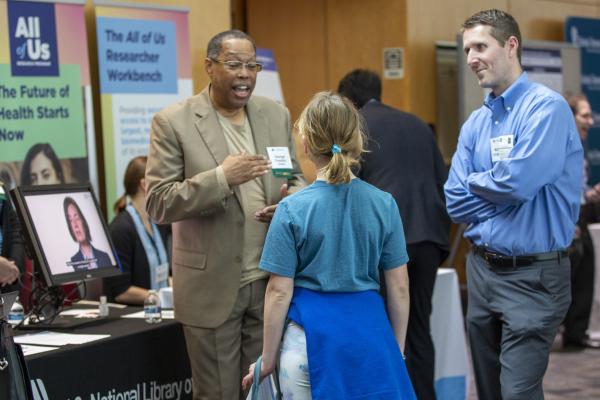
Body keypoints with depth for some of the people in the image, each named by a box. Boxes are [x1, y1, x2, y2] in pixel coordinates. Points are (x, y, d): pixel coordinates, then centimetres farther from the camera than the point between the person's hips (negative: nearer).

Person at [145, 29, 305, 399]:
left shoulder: (277, 115, 7)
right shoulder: (174, 122, -8)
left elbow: (295, 179, 15)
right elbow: (158, 204, -12)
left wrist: (293, 199, -10)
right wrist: (220, 177, -26)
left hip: (271, 280, 4)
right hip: (212, 284, -3)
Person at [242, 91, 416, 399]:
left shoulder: (292, 209, -10)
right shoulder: (384, 204, -3)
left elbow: (280, 292, -7)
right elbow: (399, 288, 2)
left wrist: (268, 360, 3)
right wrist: (397, 349, 15)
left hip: (313, 339, -2)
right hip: (370, 336, 2)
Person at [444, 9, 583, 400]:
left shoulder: (546, 107, -12)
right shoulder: (475, 123, 9)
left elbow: (519, 182, -23)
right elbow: (456, 201, 4)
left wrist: (476, 181, -4)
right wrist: (497, 188, -9)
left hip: (532, 275, -7)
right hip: (482, 269, 8)